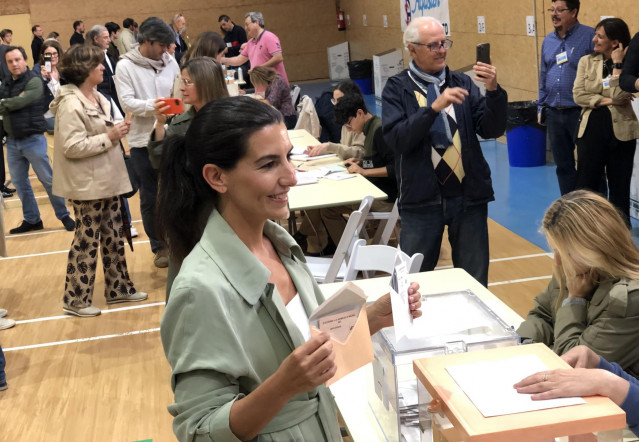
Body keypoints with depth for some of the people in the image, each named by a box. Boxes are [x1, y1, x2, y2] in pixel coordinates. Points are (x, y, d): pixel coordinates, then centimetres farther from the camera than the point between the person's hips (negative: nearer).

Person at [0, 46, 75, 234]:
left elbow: (20, 101, -21)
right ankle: (31, 220, 22)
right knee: (19, 183, 10)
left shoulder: (34, 81, -8)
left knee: (48, 179, 1)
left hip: (33, 139, -6)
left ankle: (64, 216, 12)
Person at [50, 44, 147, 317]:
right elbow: (72, 147, -25)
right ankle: (75, 300, 13)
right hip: (87, 184, -9)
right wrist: (109, 137, -21)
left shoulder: (96, 97, 10)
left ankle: (118, 288, 27)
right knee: (87, 239, 0)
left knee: (113, 236, 15)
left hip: (107, 179, 9)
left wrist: (117, 131, 5)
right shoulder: (70, 104, -19)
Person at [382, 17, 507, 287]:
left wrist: (493, 91, -17)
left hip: (469, 196, 2)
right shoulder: (397, 89, 0)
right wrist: (434, 107, -23)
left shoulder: (463, 84, 7)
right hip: (422, 200, -2)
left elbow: (492, 130, -1)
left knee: (474, 282, 11)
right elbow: (396, 140, -14)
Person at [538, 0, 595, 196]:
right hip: (553, 114, 7)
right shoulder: (548, 40, 12)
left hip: (580, 113, -6)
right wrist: (541, 107, 16)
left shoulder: (589, 36, -8)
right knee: (563, 165, 14)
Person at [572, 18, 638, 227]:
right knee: (586, 183, 7)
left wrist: (617, 63, -14)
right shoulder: (586, 61, 3)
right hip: (592, 129, 2)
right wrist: (605, 101, -14)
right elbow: (578, 95, -5)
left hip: (621, 130, -2)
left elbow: (618, 96, -17)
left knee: (619, 185, 9)